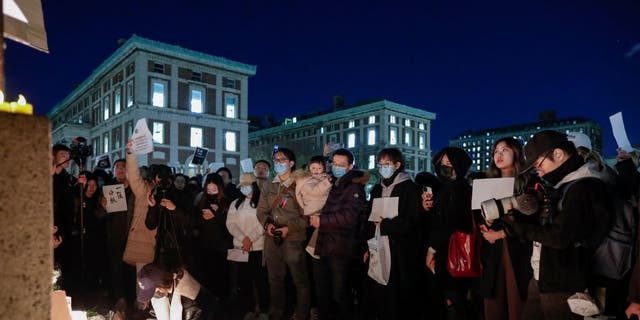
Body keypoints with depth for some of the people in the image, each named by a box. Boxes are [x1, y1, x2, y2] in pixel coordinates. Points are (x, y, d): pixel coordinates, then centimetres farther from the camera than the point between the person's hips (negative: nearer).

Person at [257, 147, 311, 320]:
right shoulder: (269, 186, 11)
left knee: (300, 280, 1)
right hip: (272, 239, 5)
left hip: (293, 239, -5)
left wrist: (289, 228, -17)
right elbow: (261, 210, 12)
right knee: (275, 279, 16)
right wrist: (267, 224, -8)